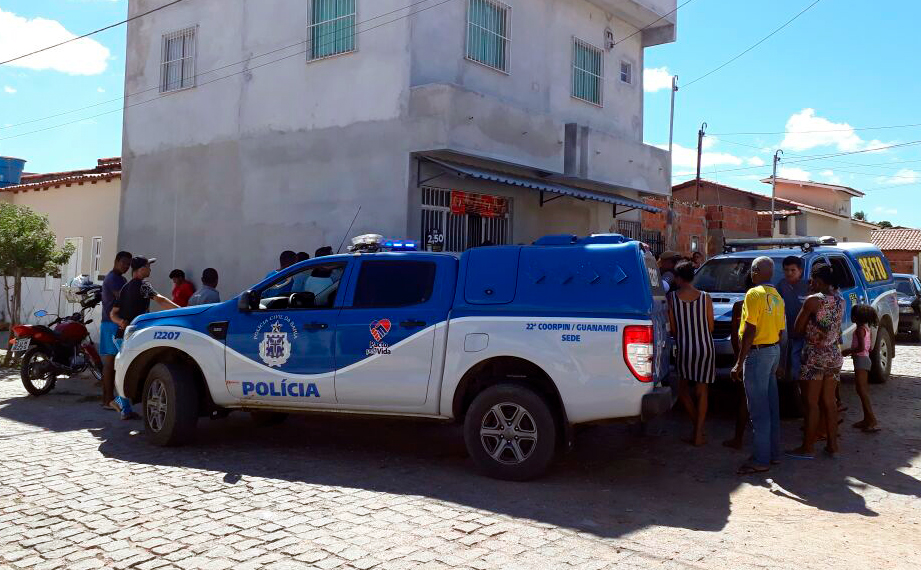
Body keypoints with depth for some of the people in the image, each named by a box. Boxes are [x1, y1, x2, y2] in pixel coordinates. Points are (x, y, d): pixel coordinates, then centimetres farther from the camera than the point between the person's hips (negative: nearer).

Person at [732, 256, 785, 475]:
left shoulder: (754, 294, -15)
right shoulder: (777, 297, 13)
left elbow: (750, 330, -19)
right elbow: (781, 331, 16)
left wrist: (739, 362, -18)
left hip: (758, 352, -9)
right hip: (774, 351, 9)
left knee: (758, 409, -5)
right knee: (772, 405, 15)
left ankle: (761, 460, -1)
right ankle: (773, 452, 24)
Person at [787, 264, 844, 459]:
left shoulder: (813, 300, -14)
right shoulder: (840, 301, 5)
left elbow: (798, 328, -9)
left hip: (815, 356, -7)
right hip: (834, 355, 7)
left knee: (812, 403, -2)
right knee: (829, 401, 13)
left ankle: (807, 448, 3)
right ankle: (832, 444, 18)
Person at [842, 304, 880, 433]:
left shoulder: (859, 330, -15)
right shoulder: (866, 328, 14)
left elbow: (861, 348, -22)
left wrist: (848, 352, -12)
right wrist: (852, 351, 20)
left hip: (861, 360, -10)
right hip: (865, 359, 10)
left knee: (862, 390, -11)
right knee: (863, 390, 14)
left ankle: (872, 420, -15)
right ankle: (867, 419, 18)